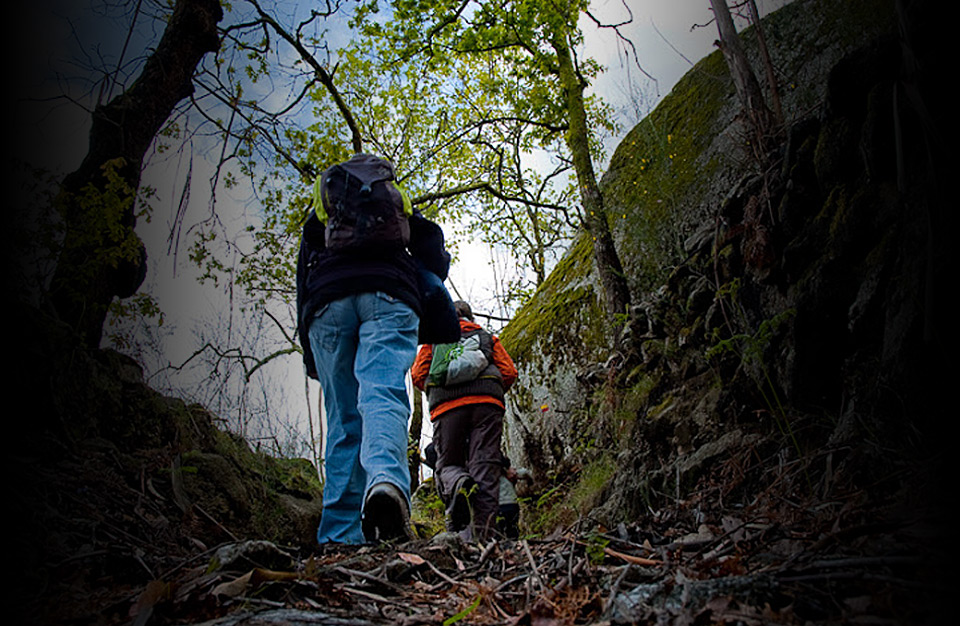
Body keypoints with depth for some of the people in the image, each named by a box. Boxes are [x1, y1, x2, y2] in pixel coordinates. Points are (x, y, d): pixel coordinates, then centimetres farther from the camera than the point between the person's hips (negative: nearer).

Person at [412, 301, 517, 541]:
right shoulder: (488, 337, 28)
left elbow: (418, 375, 13)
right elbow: (509, 372, 15)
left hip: (446, 405, 0)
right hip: (487, 404, 1)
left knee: (448, 463, 8)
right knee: (485, 465, -5)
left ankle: (458, 485, -28)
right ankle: (481, 529, -20)